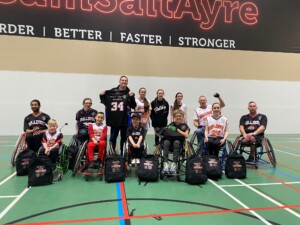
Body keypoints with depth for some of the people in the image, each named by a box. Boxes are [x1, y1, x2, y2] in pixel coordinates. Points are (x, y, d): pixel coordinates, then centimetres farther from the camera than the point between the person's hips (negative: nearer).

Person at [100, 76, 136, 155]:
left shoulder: (129, 93, 2)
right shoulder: (112, 92, 5)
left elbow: (134, 106, -6)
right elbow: (105, 102, 14)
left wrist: (131, 97, -19)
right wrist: (102, 96, -3)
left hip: (125, 120, 0)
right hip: (114, 119, 1)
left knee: (124, 138, 10)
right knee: (113, 137, 8)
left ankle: (122, 154, 22)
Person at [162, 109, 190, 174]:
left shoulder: (184, 126, 17)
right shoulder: (171, 125, 24)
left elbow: (186, 135, -1)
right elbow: (166, 132, 11)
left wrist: (178, 130, -4)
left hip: (179, 141, -2)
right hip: (169, 139, 2)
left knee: (176, 142, -37)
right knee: (166, 142, -33)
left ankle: (174, 164, -41)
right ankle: (165, 163, -42)